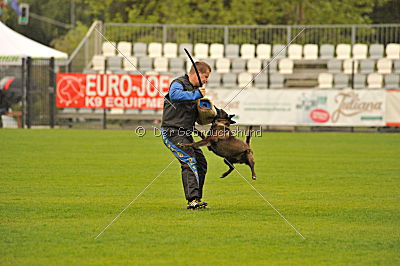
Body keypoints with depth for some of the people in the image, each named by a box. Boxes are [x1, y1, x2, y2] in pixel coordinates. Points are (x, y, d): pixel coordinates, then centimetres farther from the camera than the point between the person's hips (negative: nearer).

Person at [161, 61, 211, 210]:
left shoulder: (196, 89, 20)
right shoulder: (179, 83, -8)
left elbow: (198, 116, 28)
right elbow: (174, 95, -34)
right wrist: (196, 94, -26)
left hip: (185, 134, 9)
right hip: (172, 131, -9)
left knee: (201, 163, 7)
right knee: (189, 161, -20)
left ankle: (196, 200, 13)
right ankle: (192, 200, -25)